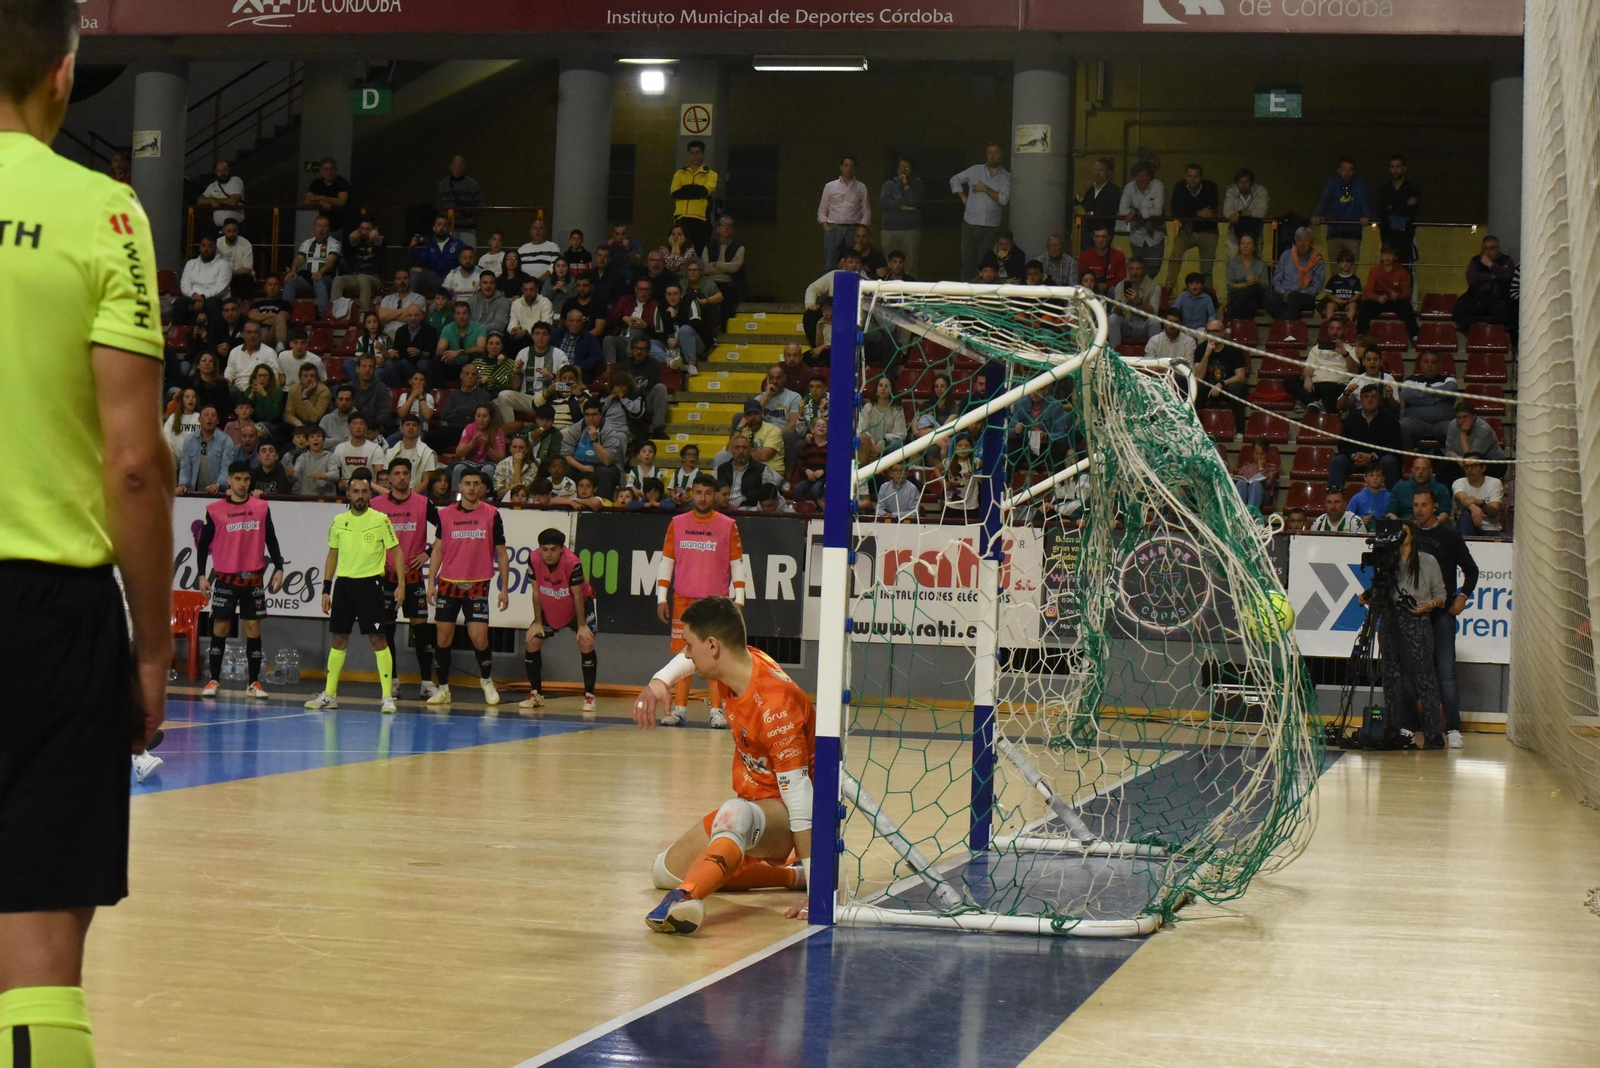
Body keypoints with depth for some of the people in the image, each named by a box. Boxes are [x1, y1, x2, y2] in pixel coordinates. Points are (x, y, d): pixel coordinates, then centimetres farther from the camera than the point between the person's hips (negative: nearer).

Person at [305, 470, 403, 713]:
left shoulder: (381, 520, -4)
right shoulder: (338, 522, 8)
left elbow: (395, 552, -1)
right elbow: (332, 556, 15)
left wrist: (401, 584, -10)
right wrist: (326, 589, 11)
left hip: (370, 584, -4)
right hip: (343, 583, 4)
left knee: (377, 639, -7)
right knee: (338, 639, 8)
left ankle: (387, 696, -2)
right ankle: (329, 694, 16)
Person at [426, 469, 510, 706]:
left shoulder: (491, 514, 1)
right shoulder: (445, 514, 4)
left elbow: (501, 554, 5)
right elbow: (438, 550, 8)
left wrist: (504, 588, 1)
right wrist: (431, 583, 0)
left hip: (477, 586, -2)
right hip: (448, 583, 2)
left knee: (479, 637, -8)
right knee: (443, 637, 2)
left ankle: (487, 681, 16)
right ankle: (443, 688, 14)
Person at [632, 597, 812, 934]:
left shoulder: (775, 706, -30)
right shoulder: (739, 662, -5)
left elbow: (797, 789, -33)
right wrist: (659, 683, -1)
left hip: (783, 814, -10)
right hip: (752, 800, 10)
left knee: (735, 814, -43)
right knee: (665, 873, 15)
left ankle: (685, 898, -66)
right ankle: (790, 876, 11)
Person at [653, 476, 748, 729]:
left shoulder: (728, 525, 1)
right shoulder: (677, 523, 6)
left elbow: (737, 563, 3)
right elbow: (666, 561, 9)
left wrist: (739, 599, -3)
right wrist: (661, 598, 3)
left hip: (716, 601, -2)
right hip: (683, 600, 2)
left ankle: (717, 710, 0)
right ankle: (679, 709, 11)